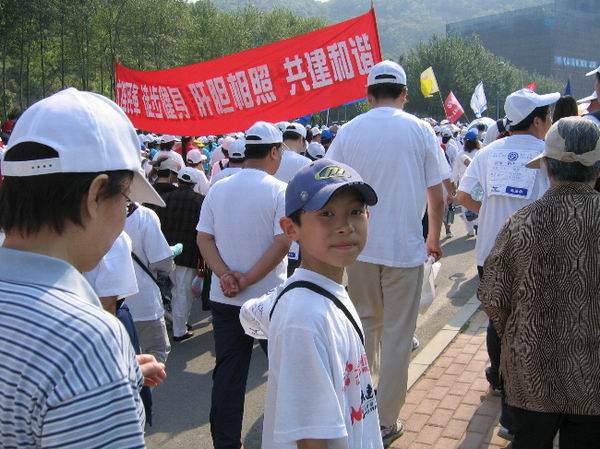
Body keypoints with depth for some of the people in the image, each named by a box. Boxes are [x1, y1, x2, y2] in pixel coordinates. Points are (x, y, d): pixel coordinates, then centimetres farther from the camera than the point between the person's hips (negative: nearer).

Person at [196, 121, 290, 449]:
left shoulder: (218, 189, 3)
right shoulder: (278, 191, -10)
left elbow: (203, 238, -1)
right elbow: (282, 242, -18)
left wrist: (225, 275, -10)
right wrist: (249, 280, -15)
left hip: (224, 298, 4)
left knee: (228, 372, 9)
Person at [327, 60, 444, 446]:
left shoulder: (348, 132, 0)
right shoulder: (420, 130, -4)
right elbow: (436, 197, -2)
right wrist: (434, 238, 14)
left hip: (359, 245, 3)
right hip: (405, 247, -2)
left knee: (365, 325, 19)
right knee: (397, 334, 7)